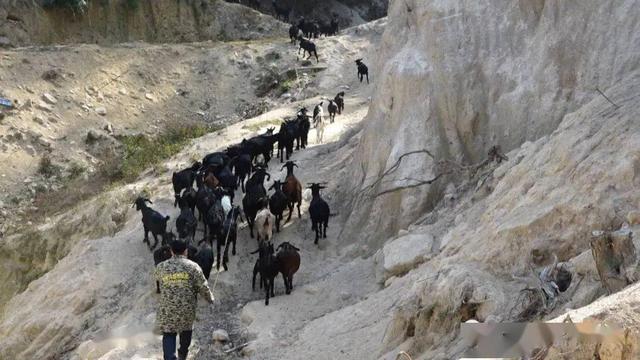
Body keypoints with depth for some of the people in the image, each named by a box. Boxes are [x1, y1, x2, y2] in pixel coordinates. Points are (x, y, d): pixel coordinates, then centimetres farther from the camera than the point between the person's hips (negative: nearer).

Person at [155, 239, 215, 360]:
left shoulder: (161, 267, -3)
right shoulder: (193, 266, -8)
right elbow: (203, 287, -6)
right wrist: (210, 299, 13)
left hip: (167, 310, 0)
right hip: (187, 309, 0)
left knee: (168, 335, 7)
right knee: (186, 331, 24)